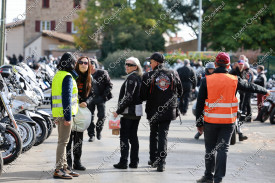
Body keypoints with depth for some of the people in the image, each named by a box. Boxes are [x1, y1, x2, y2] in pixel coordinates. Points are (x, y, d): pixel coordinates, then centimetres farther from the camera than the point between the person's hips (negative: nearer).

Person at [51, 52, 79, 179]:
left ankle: (64, 167, 21)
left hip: (57, 113, 10)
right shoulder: (67, 77, -13)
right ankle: (58, 170, -6)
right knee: (63, 141, -7)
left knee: (63, 141, 15)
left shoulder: (57, 75, 15)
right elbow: (66, 98, -19)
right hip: (65, 113, -10)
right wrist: (68, 117, -20)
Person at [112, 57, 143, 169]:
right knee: (133, 136, 12)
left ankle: (123, 162, -3)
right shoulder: (138, 77, 12)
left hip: (128, 111, -9)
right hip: (137, 111, 9)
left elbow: (128, 97, -20)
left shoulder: (131, 78, -15)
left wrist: (118, 111, -14)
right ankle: (134, 162, 15)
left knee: (124, 137, -4)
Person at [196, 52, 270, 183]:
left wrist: (199, 123, 6)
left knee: (210, 149, 12)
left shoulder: (207, 80, -4)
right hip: (228, 121, 0)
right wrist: (265, 91, 36)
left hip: (210, 121, 0)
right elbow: (251, 87, 17)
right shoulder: (234, 80, -1)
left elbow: (200, 104, -2)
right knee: (223, 148, 4)